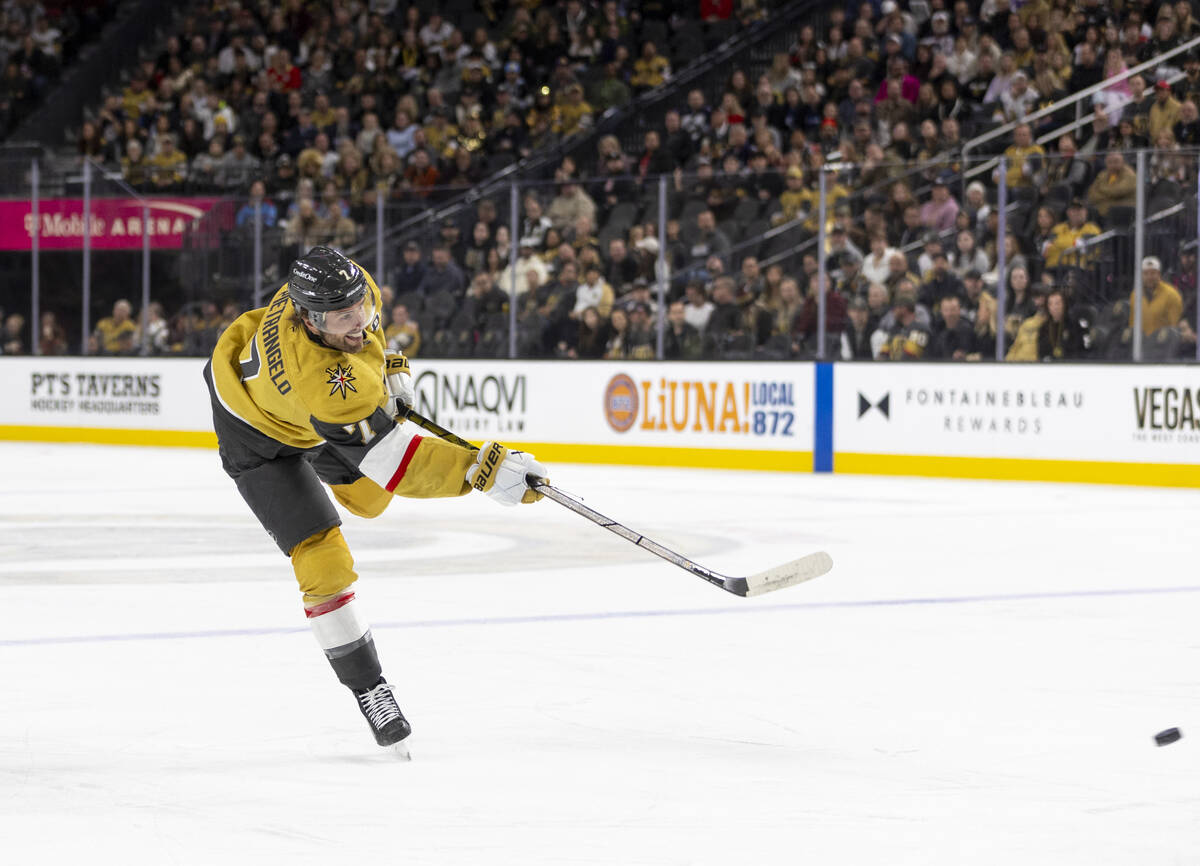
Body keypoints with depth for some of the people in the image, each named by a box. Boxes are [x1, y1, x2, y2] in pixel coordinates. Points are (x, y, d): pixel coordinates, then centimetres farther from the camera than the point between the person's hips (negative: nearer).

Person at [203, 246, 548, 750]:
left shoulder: (351, 288, -26)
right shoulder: (323, 384, -47)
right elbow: (396, 462, -44)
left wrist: (388, 364, 3)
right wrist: (483, 470, -47)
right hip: (260, 437, -7)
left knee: (368, 497, 23)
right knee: (324, 562, -14)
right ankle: (368, 689, -1)